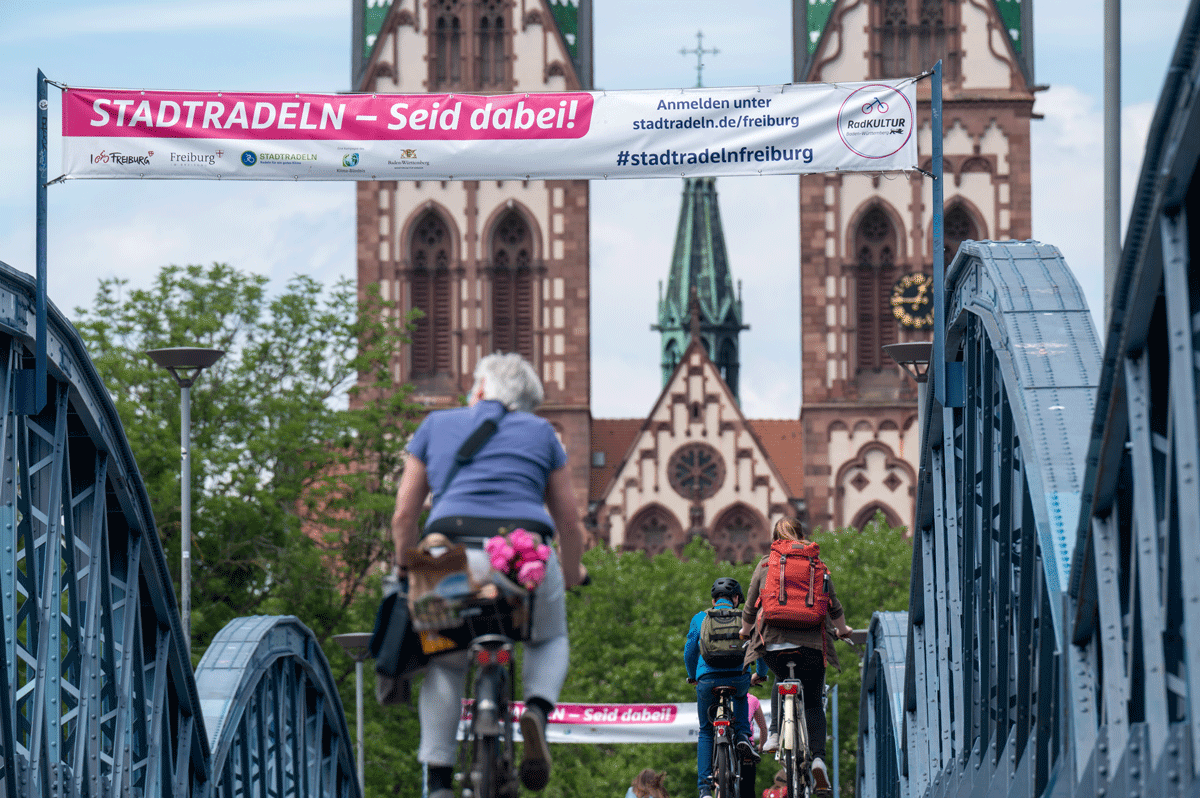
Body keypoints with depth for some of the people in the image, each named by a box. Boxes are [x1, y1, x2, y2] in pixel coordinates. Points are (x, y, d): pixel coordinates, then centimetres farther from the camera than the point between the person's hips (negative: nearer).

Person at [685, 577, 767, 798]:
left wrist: (692, 677, 34)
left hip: (707, 680, 0)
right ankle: (743, 736, 12)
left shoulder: (700, 618, 13)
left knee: (706, 732, 16)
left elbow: (689, 652, 16)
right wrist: (760, 674, 32)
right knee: (740, 696, 38)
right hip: (738, 678, 0)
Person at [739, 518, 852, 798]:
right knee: (813, 703, 9)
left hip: (773, 642, 1)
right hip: (811, 642, 0)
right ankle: (818, 759, -11)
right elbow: (834, 607, 13)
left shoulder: (765, 565, 11)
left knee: (782, 681, 31)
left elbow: (750, 609, 14)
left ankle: (776, 733, 11)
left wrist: (745, 630, 35)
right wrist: (842, 629, 33)